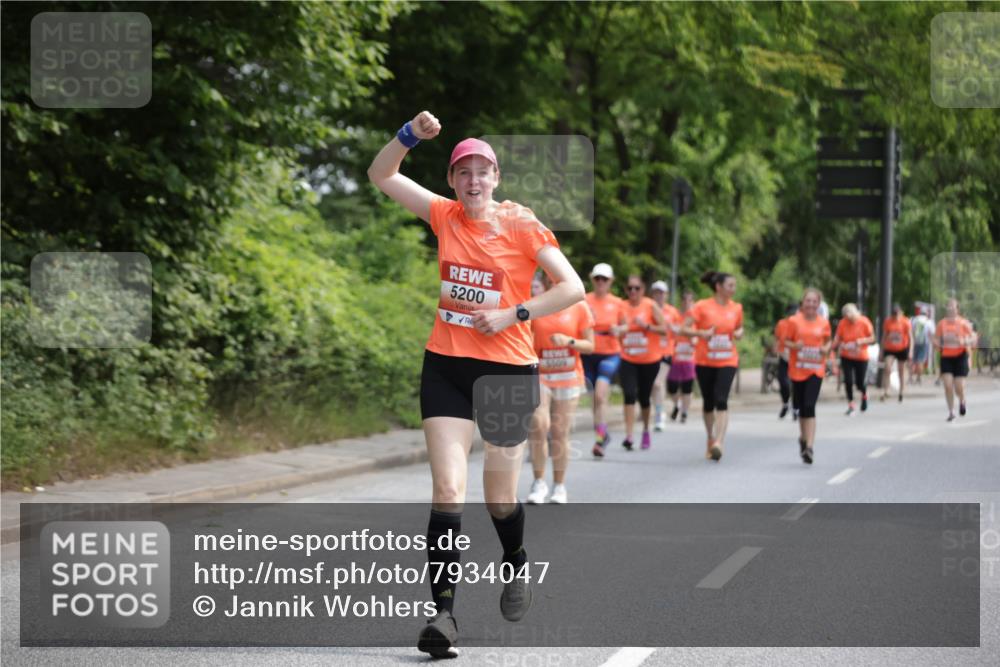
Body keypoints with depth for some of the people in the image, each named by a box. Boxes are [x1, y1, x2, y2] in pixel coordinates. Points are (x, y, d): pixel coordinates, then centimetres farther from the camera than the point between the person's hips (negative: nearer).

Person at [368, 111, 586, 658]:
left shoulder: (520, 225, -6)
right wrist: (411, 135, -11)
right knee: (447, 486, -11)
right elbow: (381, 176, 5)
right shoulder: (446, 216, 3)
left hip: (508, 370, -2)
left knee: (499, 498, 8)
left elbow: (572, 287, -6)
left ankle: (516, 564, 41)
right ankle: (443, 612, -14)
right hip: (446, 367, 2)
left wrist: (513, 314, -14)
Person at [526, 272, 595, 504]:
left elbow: (590, 346, 3)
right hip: (538, 375, -1)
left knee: (560, 433, 3)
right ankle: (539, 482, -7)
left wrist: (569, 341, -15)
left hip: (568, 378, 1)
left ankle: (559, 486, 15)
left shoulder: (579, 307, 2)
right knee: (539, 424, -19)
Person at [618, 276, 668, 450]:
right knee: (629, 395, -15)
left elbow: (664, 329, -9)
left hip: (649, 359, -1)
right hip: (628, 359, 1)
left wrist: (646, 326, -22)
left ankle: (646, 432, 34)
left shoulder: (651, 306, -5)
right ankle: (628, 436, -20)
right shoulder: (621, 307, 3)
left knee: (644, 397, 10)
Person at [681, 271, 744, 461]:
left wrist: (739, 333, -2)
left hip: (727, 362, 1)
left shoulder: (736, 308, 5)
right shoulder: (702, 306, -6)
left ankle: (719, 442, -23)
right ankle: (710, 438, 30)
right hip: (704, 361, -1)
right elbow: (685, 329, -7)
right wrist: (702, 333, -25)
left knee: (721, 400, -16)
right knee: (708, 402, 10)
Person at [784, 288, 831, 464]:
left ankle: (809, 447, -17)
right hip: (797, 369, 1)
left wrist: (826, 349, -6)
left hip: (816, 370, -1)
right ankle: (804, 438, 36)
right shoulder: (794, 321, -2)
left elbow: (827, 341, 16)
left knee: (810, 407, -14)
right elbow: (786, 341, 3)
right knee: (802, 408, 10)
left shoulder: (824, 323, 2)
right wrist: (794, 345, -18)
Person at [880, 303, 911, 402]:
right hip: (889, 349, 1)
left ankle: (901, 393, 22)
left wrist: (910, 351, -12)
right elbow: (884, 337, 7)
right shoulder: (887, 321, -2)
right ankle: (885, 391, -15)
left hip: (902, 349, -1)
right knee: (887, 369, -19)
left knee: (902, 372, 10)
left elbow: (910, 338, -4)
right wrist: (881, 351, 6)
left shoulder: (905, 322, -7)